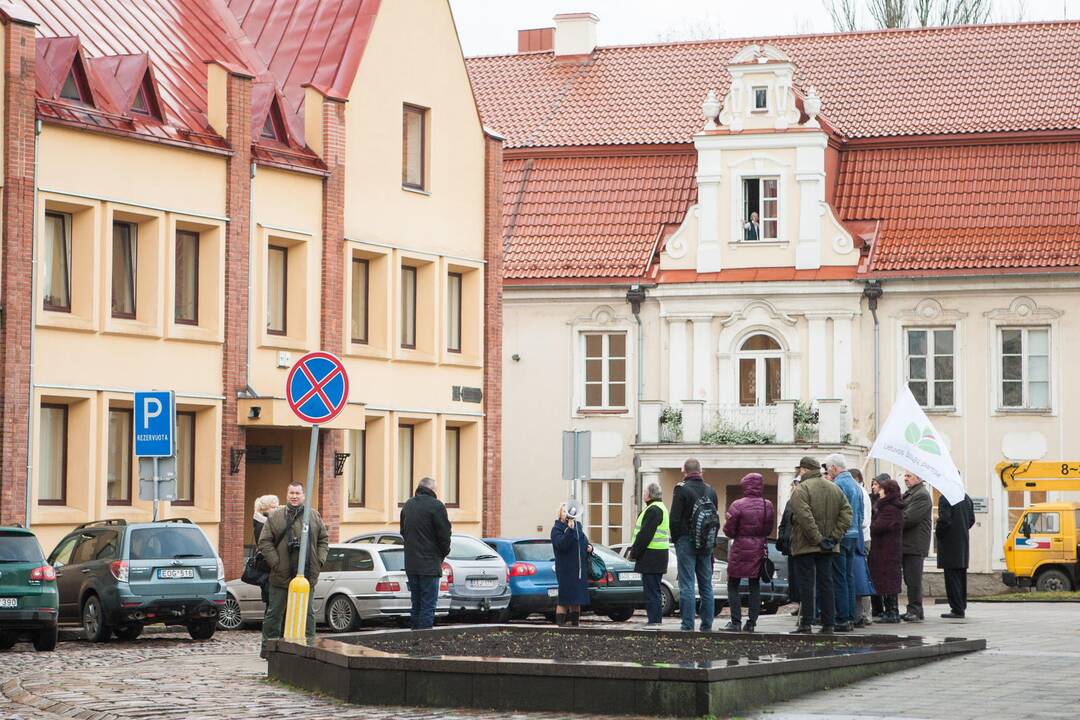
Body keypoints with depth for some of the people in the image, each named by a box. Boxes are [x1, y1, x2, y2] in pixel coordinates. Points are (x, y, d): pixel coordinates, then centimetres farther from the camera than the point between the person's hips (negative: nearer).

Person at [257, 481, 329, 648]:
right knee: (275, 612, 4)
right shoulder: (275, 517, 2)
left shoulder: (314, 516, 10)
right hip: (281, 576, -2)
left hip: (307, 576, 2)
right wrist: (275, 563, -10)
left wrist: (319, 561, 2)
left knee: (308, 613, 7)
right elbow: (264, 542, -1)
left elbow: (324, 540, 14)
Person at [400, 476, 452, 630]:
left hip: (411, 565, 7)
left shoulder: (407, 506, 13)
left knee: (416, 605, 14)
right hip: (429, 565, -7)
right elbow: (444, 534, -10)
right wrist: (443, 553, 6)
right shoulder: (436, 505, -11)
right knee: (428, 605, -6)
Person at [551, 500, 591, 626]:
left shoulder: (577, 526, 16)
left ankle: (575, 623, 16)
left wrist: (589, 547, 7)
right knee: (564, 600, -8)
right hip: (566, 570, -7)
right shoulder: (557, 529, -5)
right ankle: (560, 624, -6)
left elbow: (584, 541, 28)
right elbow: (561, 544, -22)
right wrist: (570, 530, -30)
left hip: (580, 570, 7)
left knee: (577, 600, 10)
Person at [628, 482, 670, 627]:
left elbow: (645, 535, -20)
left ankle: (654, 620, -9)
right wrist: (635, 551, 16)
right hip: (658, 557, 11)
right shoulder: (659, 508, 19)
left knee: (651, 590, -9)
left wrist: (634, 553, -14)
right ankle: (655, 619, 17)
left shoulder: (654, 510, -15)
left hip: (651, 555, -11)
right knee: (653, 590, 14)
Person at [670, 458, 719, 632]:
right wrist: (711, 541, 15)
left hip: (686, 541, -5)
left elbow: (675, 518, -11)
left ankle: (687, 625, -9)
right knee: (706, 585, 10)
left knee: (687, 585, -6)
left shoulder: (681, 489, -8)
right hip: (706, 545, 5)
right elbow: (717, 519, 12)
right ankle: (707, 625, 10)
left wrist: (676, 539, 1)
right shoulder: (710, 491, 10)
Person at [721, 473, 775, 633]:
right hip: (759, 550, 4)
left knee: (733, 586, 5)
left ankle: (735, 622, -2)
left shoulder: (738, 505, -15)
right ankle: (751, 622, 8)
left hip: (740, 550, -4)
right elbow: (769, 530, 7)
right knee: (755, 586, 11)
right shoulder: (768, 506, 0)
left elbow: (729, 530, -10)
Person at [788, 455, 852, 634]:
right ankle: (829, 624, 7)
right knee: (826, 582, 9)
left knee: (806, 583, -3)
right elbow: (846, 514, 6)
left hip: (806, 545, -6)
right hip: (828, 547, 6)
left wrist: (817, 539, -16)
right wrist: (834, 537, 2)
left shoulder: (801, 489, -10)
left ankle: (805, 623, -4)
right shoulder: (835, 489, 11)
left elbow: (805, 517, -21)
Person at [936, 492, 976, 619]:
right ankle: (962, 607, 21)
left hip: (950, 542, -8)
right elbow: (972, 519, 16)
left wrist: (937, 534, -6)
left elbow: (944, 520, -22)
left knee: (952, 576, -6)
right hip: (963, 542, 8)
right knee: (961, 575, 15)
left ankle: (957, 609, -7)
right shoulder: (966, 498, 11)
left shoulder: (945, 498, -16)